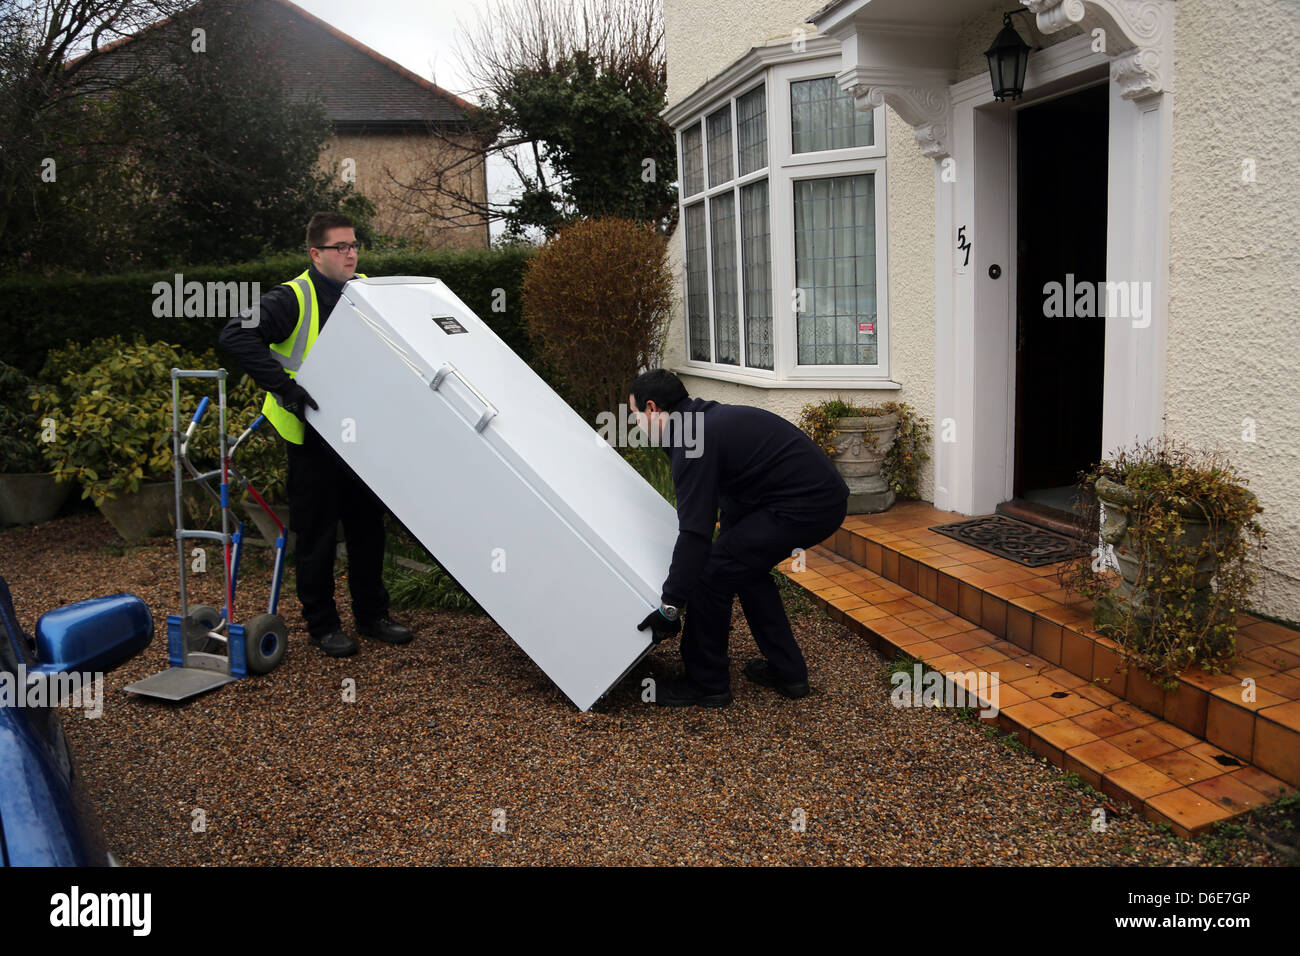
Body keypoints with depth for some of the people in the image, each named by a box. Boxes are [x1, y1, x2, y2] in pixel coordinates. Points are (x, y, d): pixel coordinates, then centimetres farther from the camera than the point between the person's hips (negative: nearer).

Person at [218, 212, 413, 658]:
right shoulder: (294, 298, -12)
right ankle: (322, 624, 18)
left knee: (368, 525, 12)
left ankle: (372, 615, 25)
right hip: (312, 437, -5)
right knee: (317, 533, 4)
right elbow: (236, 336, -24)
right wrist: (287, 389, -28)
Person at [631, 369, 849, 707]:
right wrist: (730, 545, 38)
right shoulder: (712, 419, 18)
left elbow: (695, 533, -19)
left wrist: (670, 607, -14)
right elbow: (732, 501, 29)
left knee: (712, 574, -2)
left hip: (804, 506, -10)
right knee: (746, 568, 26)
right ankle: (786, 671, 30)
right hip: (825, 496, 10)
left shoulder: (693, 441, -14)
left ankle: (706, 684, 13)